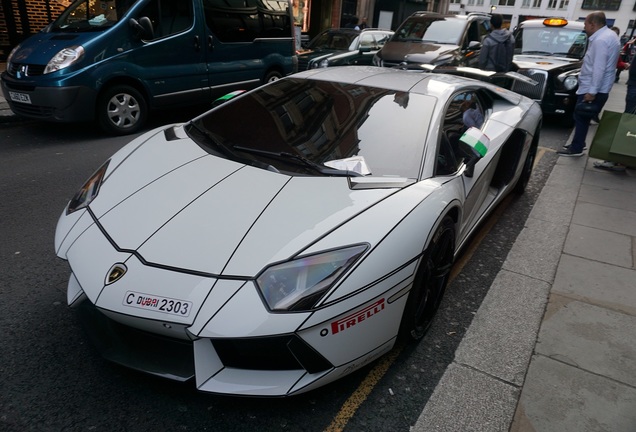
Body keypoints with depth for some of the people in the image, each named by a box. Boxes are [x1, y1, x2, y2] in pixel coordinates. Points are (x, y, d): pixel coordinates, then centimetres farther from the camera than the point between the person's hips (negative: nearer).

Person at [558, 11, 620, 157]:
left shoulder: (600, 40, -20)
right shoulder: (609, 35, 14)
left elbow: (599, 69, -25)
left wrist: (592, 91, -25)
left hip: (592, 89, -10)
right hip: (598, 88, 10)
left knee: (581, 117, -3)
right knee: (582, 117, 18)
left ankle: (576, 148, 4)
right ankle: (578, 144, 28)